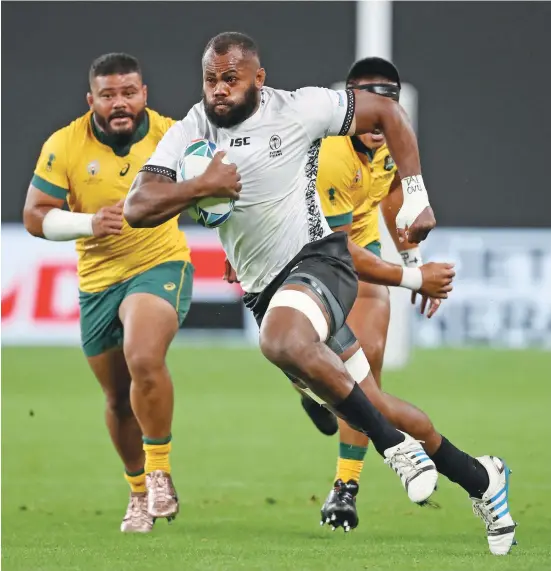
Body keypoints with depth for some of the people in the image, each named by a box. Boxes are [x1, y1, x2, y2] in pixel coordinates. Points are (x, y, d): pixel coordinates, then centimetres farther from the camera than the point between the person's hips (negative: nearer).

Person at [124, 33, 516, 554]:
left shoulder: (299, 110, -10)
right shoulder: (189, 134, 0)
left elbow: (386, 112, 1)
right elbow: (137, 208, -7)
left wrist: (416, 199, -5)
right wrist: (201, 186, -22)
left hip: (317, 262, -5)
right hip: (265, 292, 6)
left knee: (282, 342, -39)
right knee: (372, 410, 7)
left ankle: (396, 447, -25)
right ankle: (481, 480, 25)